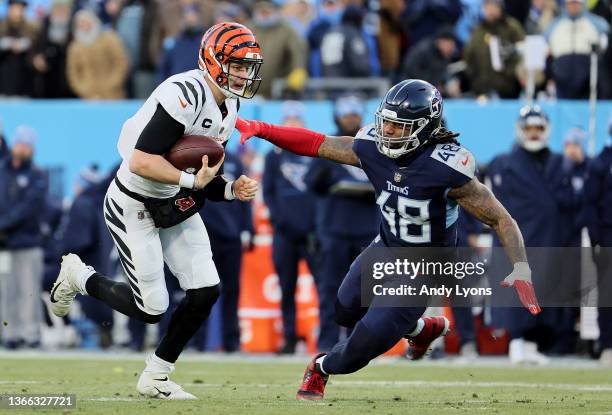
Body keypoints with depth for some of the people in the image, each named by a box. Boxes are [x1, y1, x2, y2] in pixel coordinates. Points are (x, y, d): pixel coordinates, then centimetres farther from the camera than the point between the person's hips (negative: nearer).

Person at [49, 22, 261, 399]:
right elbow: (141, 162, -32)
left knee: (206, 292, -3)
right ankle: (78, 276, 22)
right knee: (151, 309, -7)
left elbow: (204, 170, 10)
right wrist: (192, 180, -34)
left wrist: (231, 190, -8)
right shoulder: (184, 95, -28)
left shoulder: (229, 107, 3)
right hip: (135, 207, -9)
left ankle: (155, 378, 14)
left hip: (176, 206, 9)